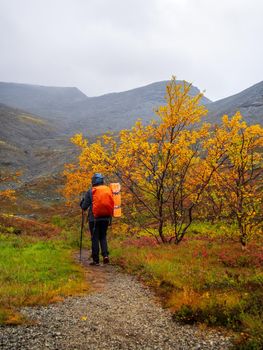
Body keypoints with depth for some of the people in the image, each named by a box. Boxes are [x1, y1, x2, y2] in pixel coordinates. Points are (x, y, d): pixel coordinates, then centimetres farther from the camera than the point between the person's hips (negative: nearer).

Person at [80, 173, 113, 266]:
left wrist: (82, 203, 19)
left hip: (94, 219, -3)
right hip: (105, 218, 3)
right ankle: (105, 255, 1)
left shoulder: (90, 192, -5)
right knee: (103, 237, 17)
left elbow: (84, 207, -4)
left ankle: (96, 260, 8)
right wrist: (110, 219, 15)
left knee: (95, 239, 5)